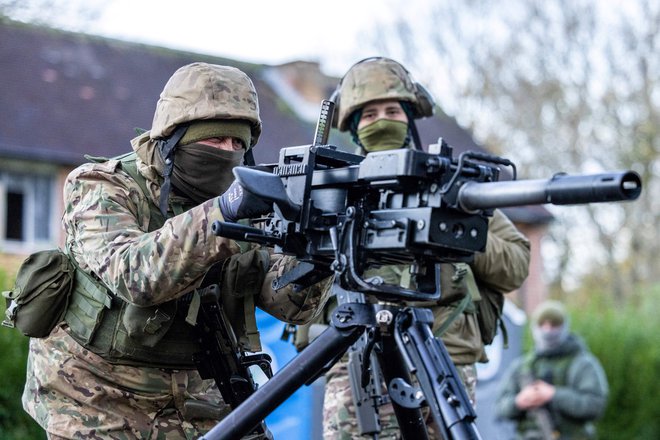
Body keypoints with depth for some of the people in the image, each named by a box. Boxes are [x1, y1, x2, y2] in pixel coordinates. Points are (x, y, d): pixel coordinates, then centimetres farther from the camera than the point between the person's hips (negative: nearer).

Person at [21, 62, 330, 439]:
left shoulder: (243, 203, 0)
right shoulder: (104, 188, -13)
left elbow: (292, 303, -11)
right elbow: (134, 274, -33)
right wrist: (220, 214, -43)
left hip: (189, 401, 4)